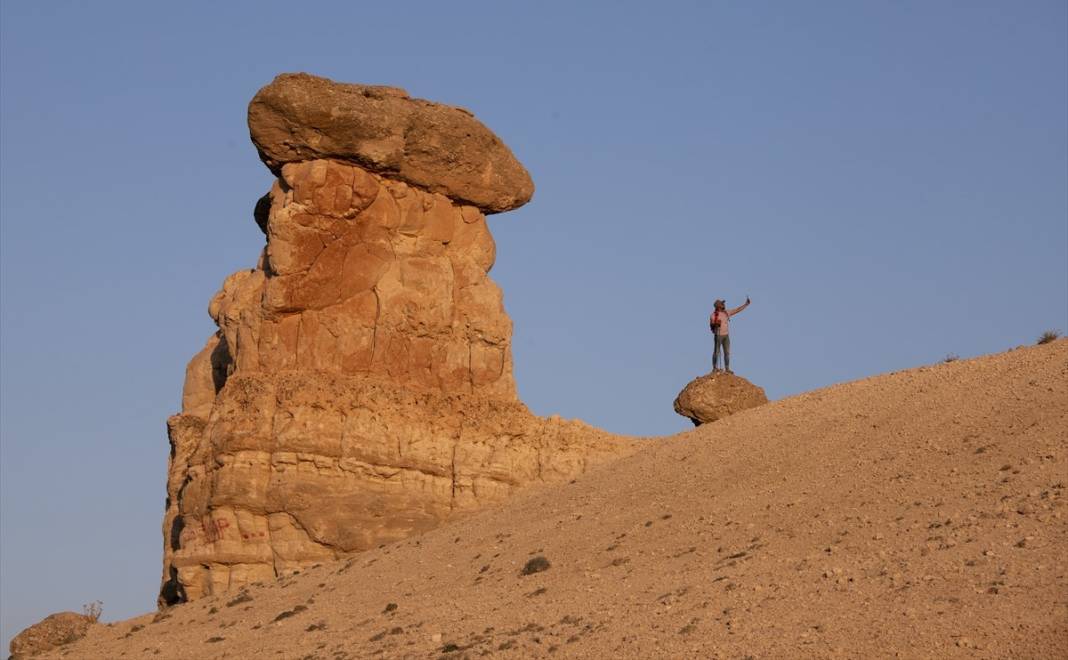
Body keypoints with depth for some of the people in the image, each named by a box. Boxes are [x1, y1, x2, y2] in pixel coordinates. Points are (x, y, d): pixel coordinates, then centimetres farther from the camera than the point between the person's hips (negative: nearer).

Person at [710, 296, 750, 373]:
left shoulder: (726, 312, 8)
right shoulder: (713, 315, -8)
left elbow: (737, 310, 9)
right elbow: (711, 325, -14)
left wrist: (746, 304, 6)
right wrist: (716, 324, -34)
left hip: (726, 335, 6)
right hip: (718, 335, -6)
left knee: (727, 352, 4)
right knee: (716, 352, -3)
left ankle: (727, 368, 7)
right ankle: (715, 368, 2)